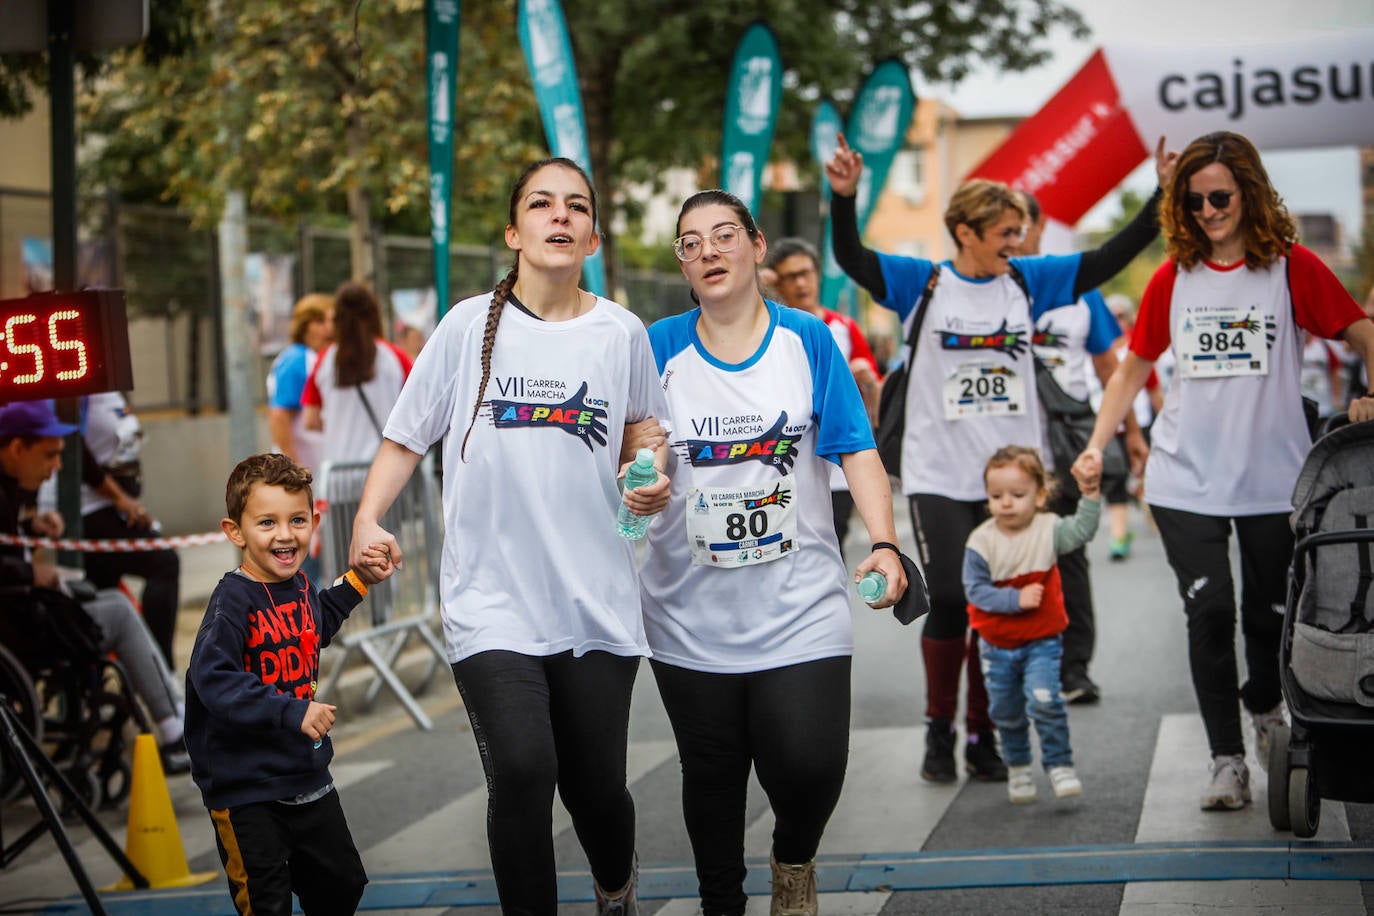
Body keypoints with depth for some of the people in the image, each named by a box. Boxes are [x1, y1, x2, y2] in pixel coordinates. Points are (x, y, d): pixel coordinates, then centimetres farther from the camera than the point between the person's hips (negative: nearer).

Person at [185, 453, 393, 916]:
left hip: (309, 777, 8)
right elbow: (213, 681, -31)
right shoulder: (233, 600, -20)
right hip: (246, 791, -8)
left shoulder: (300, 586, 5)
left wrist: (356, 581, 23)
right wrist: (292, 711, -35)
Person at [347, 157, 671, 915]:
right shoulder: (470, 326, 2)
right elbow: (406, 436, 5)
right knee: (523, 771, -20)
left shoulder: (621, 334, 6)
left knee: (597, 785, 6)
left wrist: (652, 476, 4)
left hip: (596, 603, 2)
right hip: (492, 602, -1)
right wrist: (368, 518, -10)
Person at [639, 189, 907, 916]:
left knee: (808, 761, -12)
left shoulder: (807, 339, 1)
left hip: (799, 604, -1)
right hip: (692, 611, 1)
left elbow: (855, 448, -1)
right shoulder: (660, 347, 2)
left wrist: (884, 543, -12)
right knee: (711, 775, 9)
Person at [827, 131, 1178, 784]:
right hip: (938, 477, -3)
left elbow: (1109, 260, 4)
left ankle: (982, 737, 17)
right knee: (950, 602, -8)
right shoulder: (922, 284, -1)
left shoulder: (1028, 281, 7)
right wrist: (844, 198, -29)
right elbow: (852, 260, -12)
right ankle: (939, 731, 11)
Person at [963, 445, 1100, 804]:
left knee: (1044, 700, -20)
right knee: (1006, 711, 13)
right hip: (997, 643, 1)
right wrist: (1016, 599, -25)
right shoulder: (981, 542, -14)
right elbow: (976, 590, -16)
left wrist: (1089, 495, -37)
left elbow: (1081, 531, -25)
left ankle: (1060, 765, -4)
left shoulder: (1048, 529, -9)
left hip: (1042, 640, -1)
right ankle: (1018, 768, 35)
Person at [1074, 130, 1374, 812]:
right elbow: (1135, 366, 14)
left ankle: (1265, 706, 39)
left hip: (1274, 475, -1)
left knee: (1270, 611, 7)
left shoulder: (1292, 268, -1)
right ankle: (1226, 759, 3)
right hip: (1185, 477, 1)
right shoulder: (1173, 277, 6)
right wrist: (1096, 443, 6)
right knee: (1209, 612, -6)